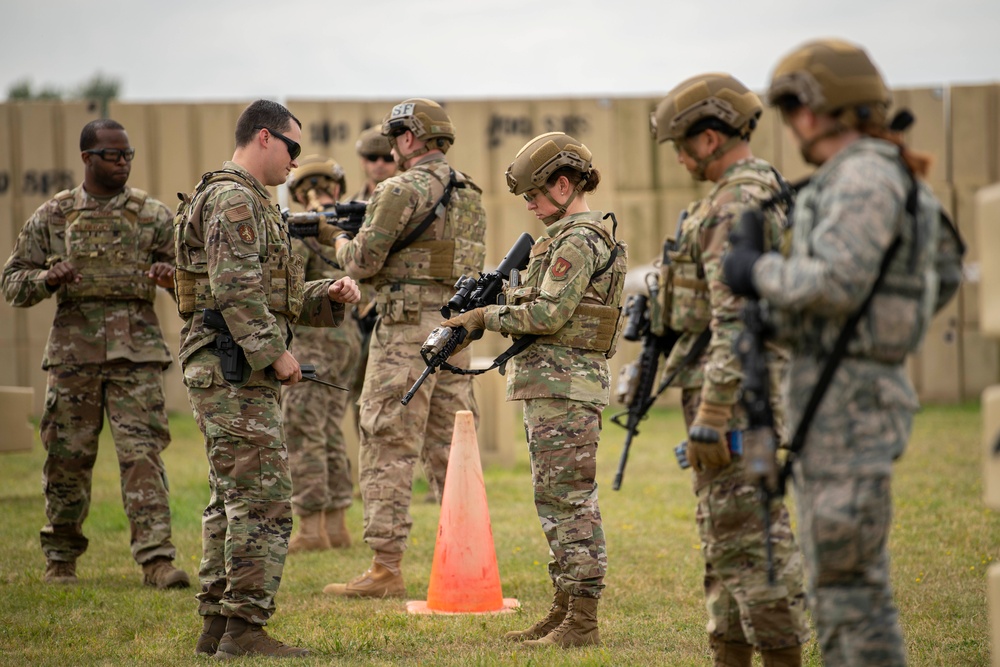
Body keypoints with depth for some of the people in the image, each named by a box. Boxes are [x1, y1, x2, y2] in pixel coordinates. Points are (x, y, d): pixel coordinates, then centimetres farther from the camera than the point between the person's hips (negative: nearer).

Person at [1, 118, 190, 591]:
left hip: (136, 352, -1)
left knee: (143, 454, -9)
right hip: (73, 352, 1)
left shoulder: (153, 215, 7)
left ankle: (157, 559, -12)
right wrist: (47, 279, -11)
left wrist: (170, 274, -14)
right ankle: (60, 558, 20)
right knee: (67, 458, 5)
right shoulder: (52, 216, 8)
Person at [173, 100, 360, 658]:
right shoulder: (233, 199, -11)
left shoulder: (252, 202, 22)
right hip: (234, 371, -11)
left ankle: (218, 626, 16)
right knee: (264, 501, -12)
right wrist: (275, 351, -19)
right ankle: (245, 629, -12)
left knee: (233, 500, 13)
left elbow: (274, 298, 25)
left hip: (235, 373, 11)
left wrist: (329, 296, 10)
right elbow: (235, 289, -21)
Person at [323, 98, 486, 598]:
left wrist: (343, 244, 11)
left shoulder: (403, 190, -10)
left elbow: (364, 262, -11)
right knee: (450, 448, 12)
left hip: (408, 330, -8)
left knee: (389, 450, -5)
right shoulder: (469, 194, 16)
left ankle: (386, 567, -7)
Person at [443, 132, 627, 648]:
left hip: (564, 387, -11)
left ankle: (582, 621, -9)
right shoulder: (574, 237, 19)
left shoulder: (577, 241, -14)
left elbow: (548, 313, -21)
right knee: (558, 500, 13)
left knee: (568, 499, -10)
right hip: (556, 387, 11)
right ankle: (564, 610, 18)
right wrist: (490, 300, 8)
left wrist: (488, 316, -8)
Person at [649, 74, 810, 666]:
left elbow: (736, 322, -23)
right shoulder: (768, 195, 16)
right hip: (755, 391, 11)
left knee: (751, 538, -8)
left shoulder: (736, 207, -17)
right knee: (728, 535, 14)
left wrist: (710, 417, -24)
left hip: (736, 394, -11)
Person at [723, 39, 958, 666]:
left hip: (850, 402, -10)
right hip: (829, 402, 10)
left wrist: (760, 272, -8)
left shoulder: (867, 175, -13)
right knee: (833, 584, 12)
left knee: (850, 579, -8)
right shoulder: (848, 182, 19)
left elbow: (835, 283, -25)